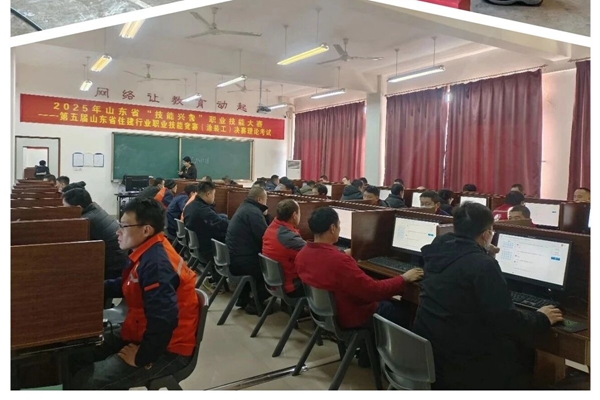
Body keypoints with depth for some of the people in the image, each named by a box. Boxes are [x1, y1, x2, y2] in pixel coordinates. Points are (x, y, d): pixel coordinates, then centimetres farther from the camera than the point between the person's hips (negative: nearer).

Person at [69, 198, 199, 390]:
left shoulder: (156, 264, -29)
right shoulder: (146, 252, 4)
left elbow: (164, 320, -36)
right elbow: (126, 286, 21)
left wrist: (142, 357, -22)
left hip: (167, 350, -10)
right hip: (145, 334, 10)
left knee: (83, 381, -15)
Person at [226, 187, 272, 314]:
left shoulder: (244, 207, 16)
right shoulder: (253, 212, -17)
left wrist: (264, 215, 6)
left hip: (234, 257, 10)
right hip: (242, 261, -10)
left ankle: (244, 297, 27)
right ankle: (255, 303, 4)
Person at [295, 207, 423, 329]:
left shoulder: (302, 254, -11)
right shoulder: (339, 260, -36)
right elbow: (374, 290, -27)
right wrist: (404, 278, -13)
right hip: (348, 318, -8)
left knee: (383, 301, 27)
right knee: (397, 310, 17)